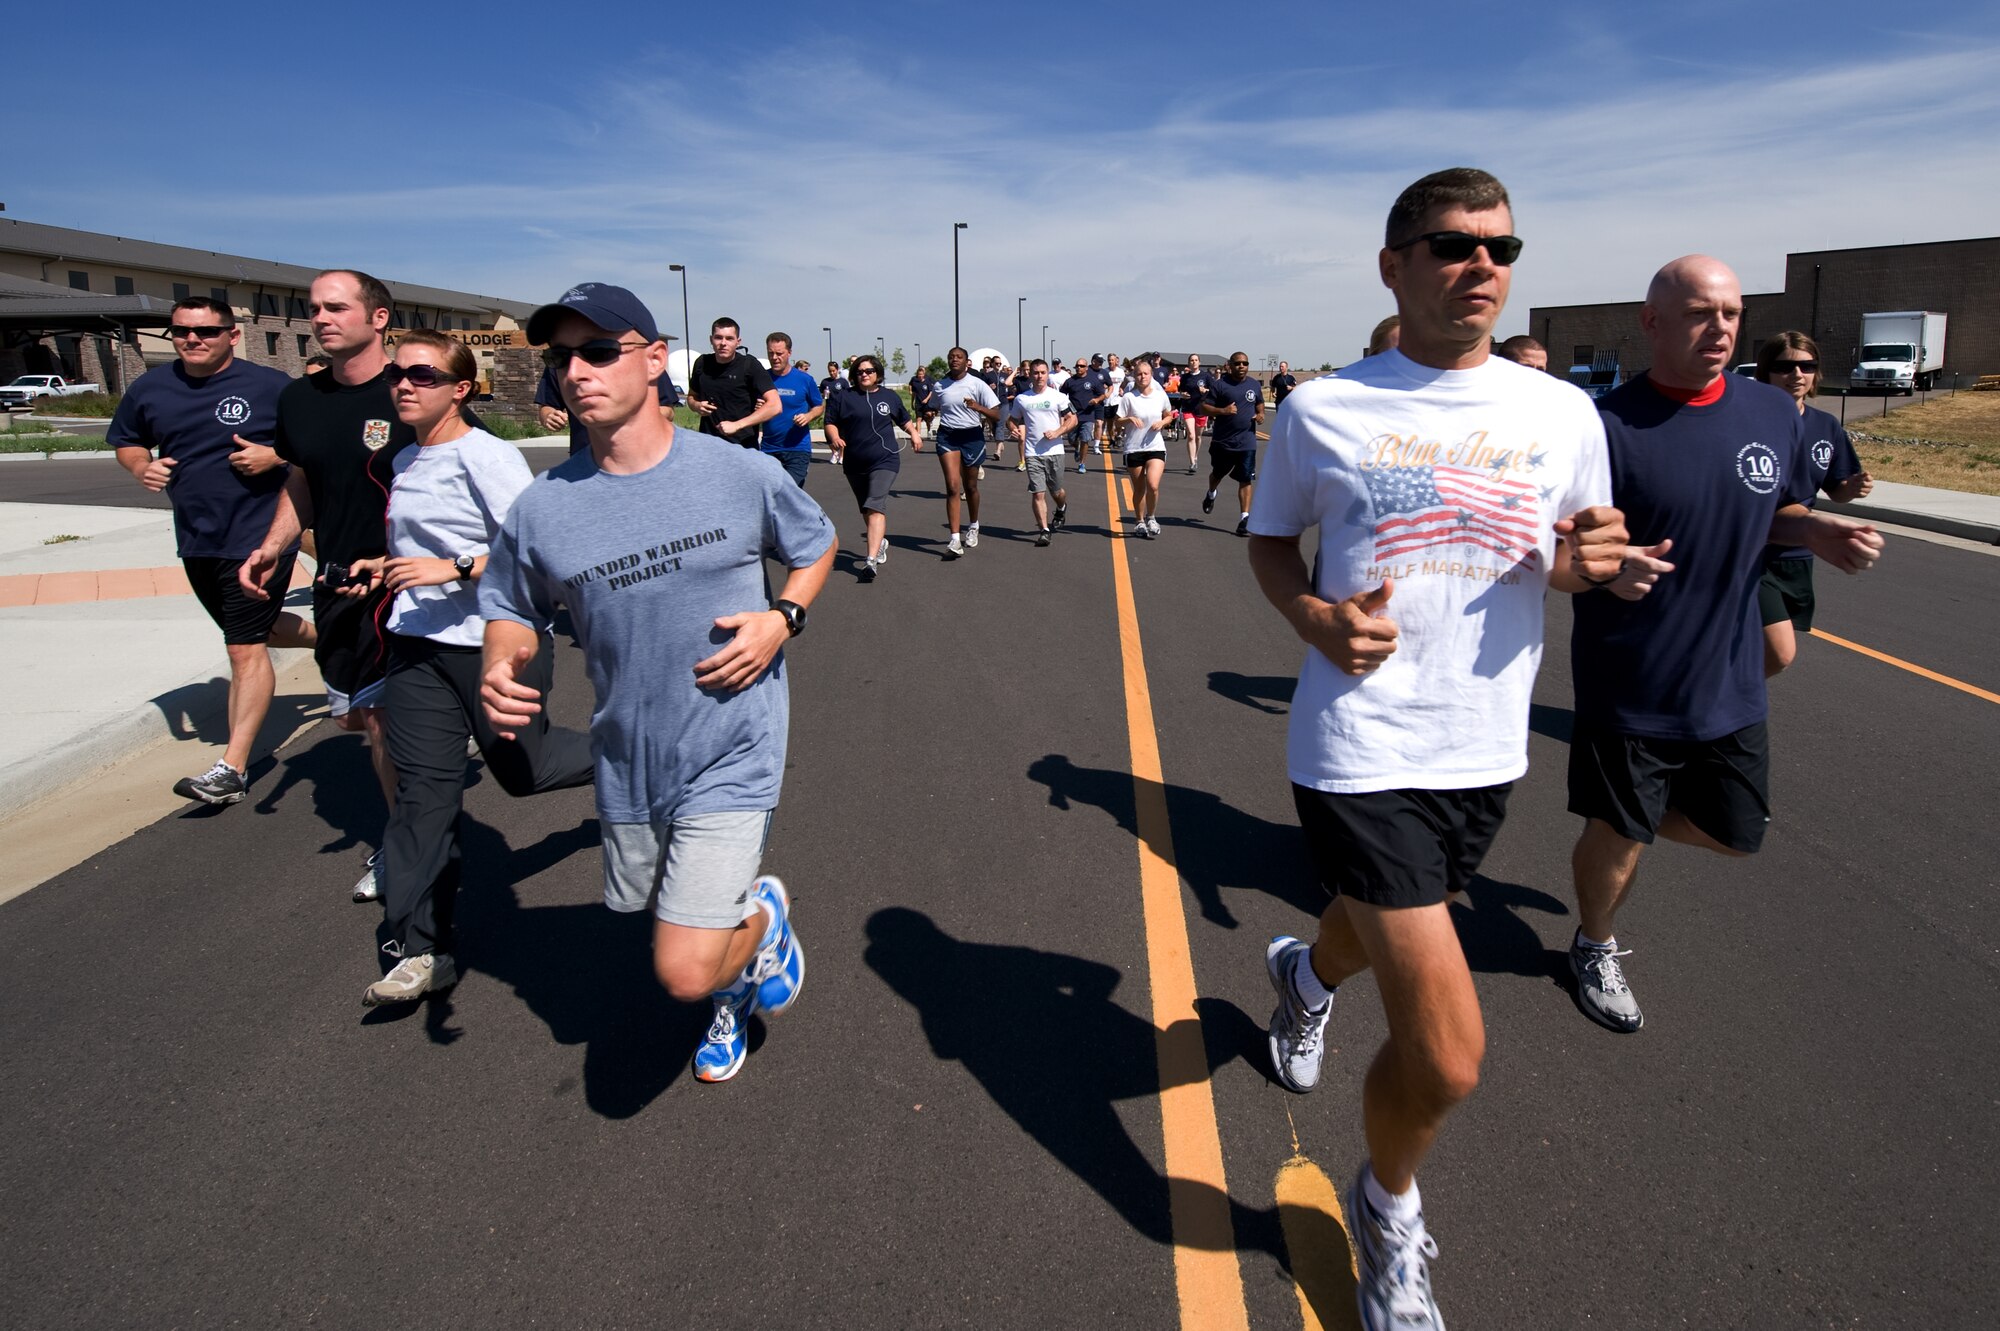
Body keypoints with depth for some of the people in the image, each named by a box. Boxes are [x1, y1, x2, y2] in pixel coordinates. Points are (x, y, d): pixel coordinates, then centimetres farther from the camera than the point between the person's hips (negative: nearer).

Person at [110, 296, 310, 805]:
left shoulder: (269, 386, -9)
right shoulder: (150, 388, 6)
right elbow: (125, 441, 18)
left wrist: (274, 455, -20)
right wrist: (141, 466, -3)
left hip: (258, 537, -7)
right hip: (196, 541, 7)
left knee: (246, 648, -8)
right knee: (255, 629, 21)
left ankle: (232, 769, -6)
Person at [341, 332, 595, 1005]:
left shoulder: (486, 456, -13)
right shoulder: (403, 462, 12)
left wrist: (453, 569, -26)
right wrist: (383, 567, 8)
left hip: (498, 641, -7)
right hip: (419, 644, 7)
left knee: (521, 769, 10)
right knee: (422, 786, 3)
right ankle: (421, 950, 10)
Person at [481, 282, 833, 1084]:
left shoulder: (741, 474, -10)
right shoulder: (540, 508, -6)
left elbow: (816, 546, 7)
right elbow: (513, 609, 9)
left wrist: (783, 618, -12)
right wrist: (500, 670, -14)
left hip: (729, 757, -4)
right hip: (627, 762, 4)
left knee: (686, 973, -10)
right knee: (665, 919, 25)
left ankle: (764, 917, 23)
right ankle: (744, 936, 59)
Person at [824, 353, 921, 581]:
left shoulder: (889, 397, 9)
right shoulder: (845, 397, 4)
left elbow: (904, 419, 24)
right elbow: (830, 422, 5)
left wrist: (914, 433, 6)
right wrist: (834, 437, -15)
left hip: (884, 460, -3)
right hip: (854, 464, 3)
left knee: (875, 507, -20)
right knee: (866, 509, 17)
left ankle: (871, 559, -29)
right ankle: (880, 542, 44)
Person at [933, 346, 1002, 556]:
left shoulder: (977, 384, -4)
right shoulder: (939, 386, 6)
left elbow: (996, 415, -9)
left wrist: (979, 407, -23)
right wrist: (929, 412, 9)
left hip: (972, 436, -1)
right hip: (947, 436, 1)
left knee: (970, 487, 12)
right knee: (952, 486, -12)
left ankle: (973, 527, 39)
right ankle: (955, 540, -15)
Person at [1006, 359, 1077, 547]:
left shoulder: (1058, 396, 1)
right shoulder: (1021, 399, 6)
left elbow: (1072, 419, 1)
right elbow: (1011, 420, 15)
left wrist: (1057, 432, -15)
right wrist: (1014, 429, -8)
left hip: (1054, 451, 0)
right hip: (1032, 453, 0)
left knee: (1056, 491, 12)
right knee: (1038, 493, -7)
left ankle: (1062, 509, 46)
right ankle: (1044, 530, -3)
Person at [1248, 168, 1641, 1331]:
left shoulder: (1562, 414, 3)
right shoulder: (1322, 411, -4)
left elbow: (1581, 563, 13)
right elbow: (1271, 541, 7)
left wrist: (1584, 564, -11)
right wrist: (1313, 619, -14)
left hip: (1486, 750, 5)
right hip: (1361, 750, -4)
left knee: (1385, 924, 28)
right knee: (1447, 1057, -8)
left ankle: (1308, 975, 66)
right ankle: (1389, 1210, 26)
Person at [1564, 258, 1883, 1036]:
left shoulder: (1776, 414, 0)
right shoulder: (1609, 425, -17)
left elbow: (1774, 512, 15)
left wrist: (1817, 532, -6)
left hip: (1730, 682, 5)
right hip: (1629, 688, -5)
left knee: (1735, 832, 16)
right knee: (1618, 834, 10)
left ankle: (1618, 822, 45)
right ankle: (1595, 948, 38)